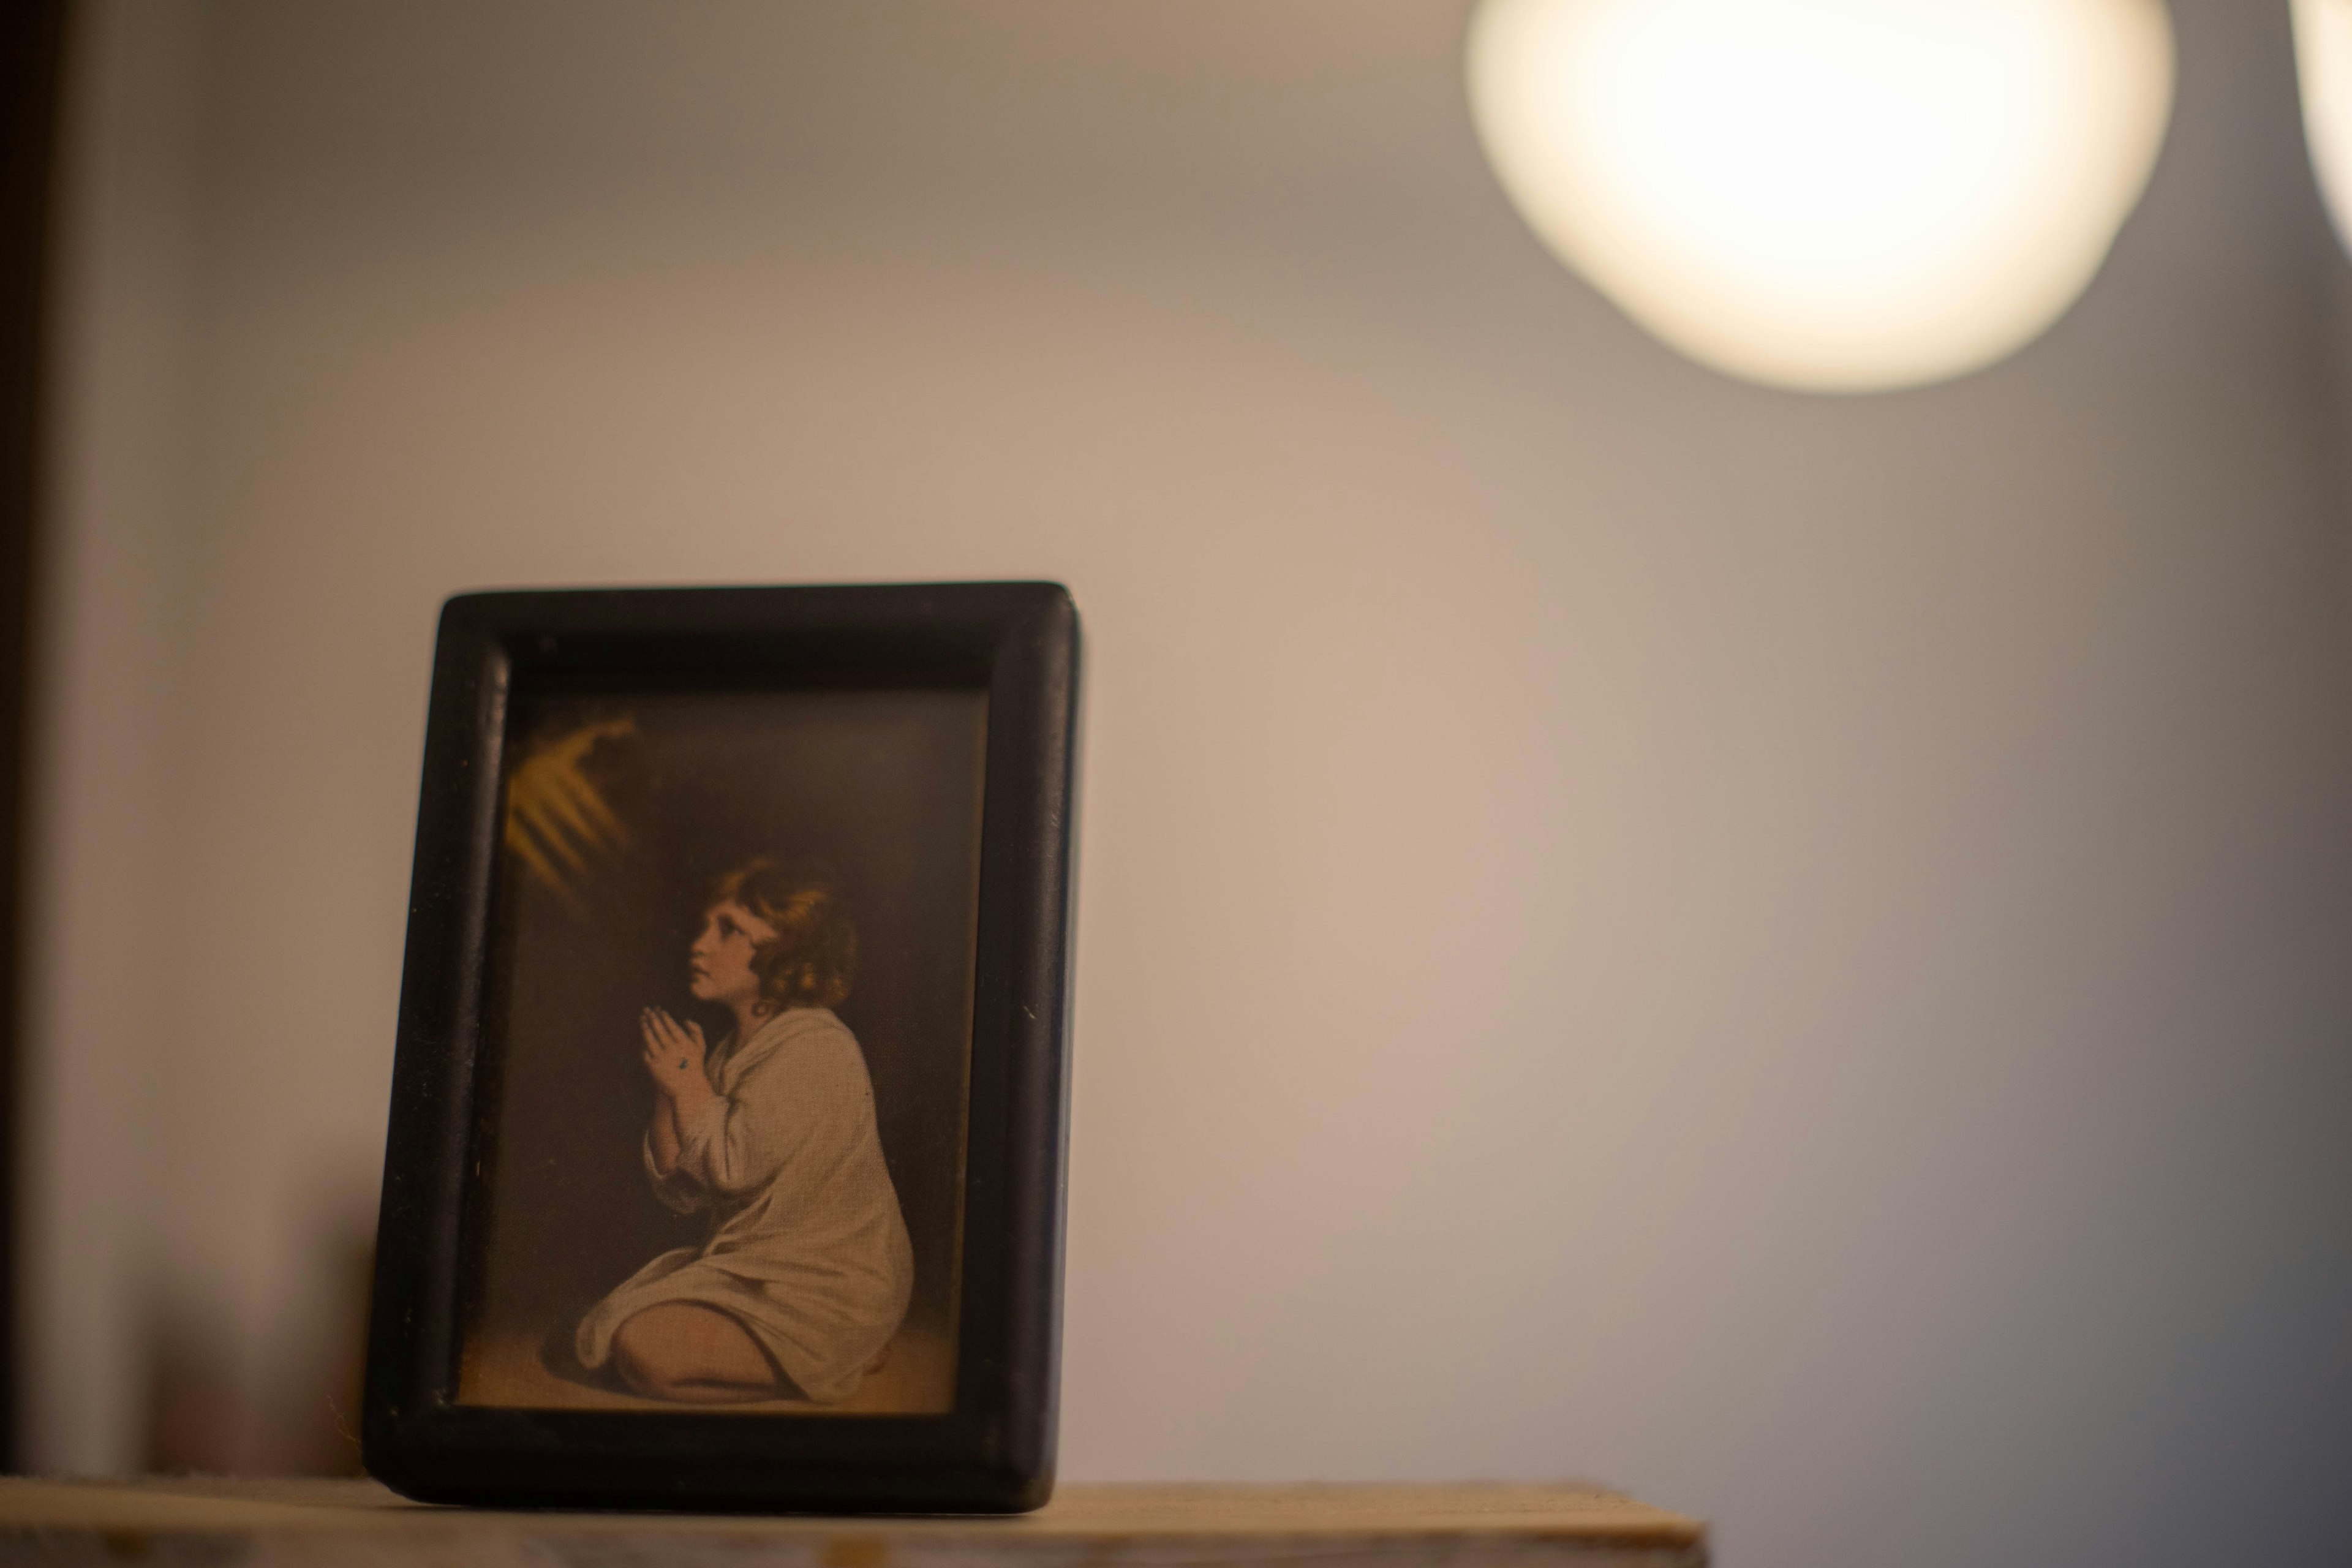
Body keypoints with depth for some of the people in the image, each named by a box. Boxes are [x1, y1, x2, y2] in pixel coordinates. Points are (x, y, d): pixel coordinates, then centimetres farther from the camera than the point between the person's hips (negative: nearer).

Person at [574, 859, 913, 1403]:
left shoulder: (816, 1047, -16)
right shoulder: (731, 1053, 12)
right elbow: (679, 1189, 10)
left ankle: (832, 1367, -7)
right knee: (600, 1333, 2)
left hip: (828, 1292, -10)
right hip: (753, 1268, 10)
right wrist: (669, 1088, -2)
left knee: (645, 1348, -23)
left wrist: (689, 1083, -7)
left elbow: (735, 1167, -22)